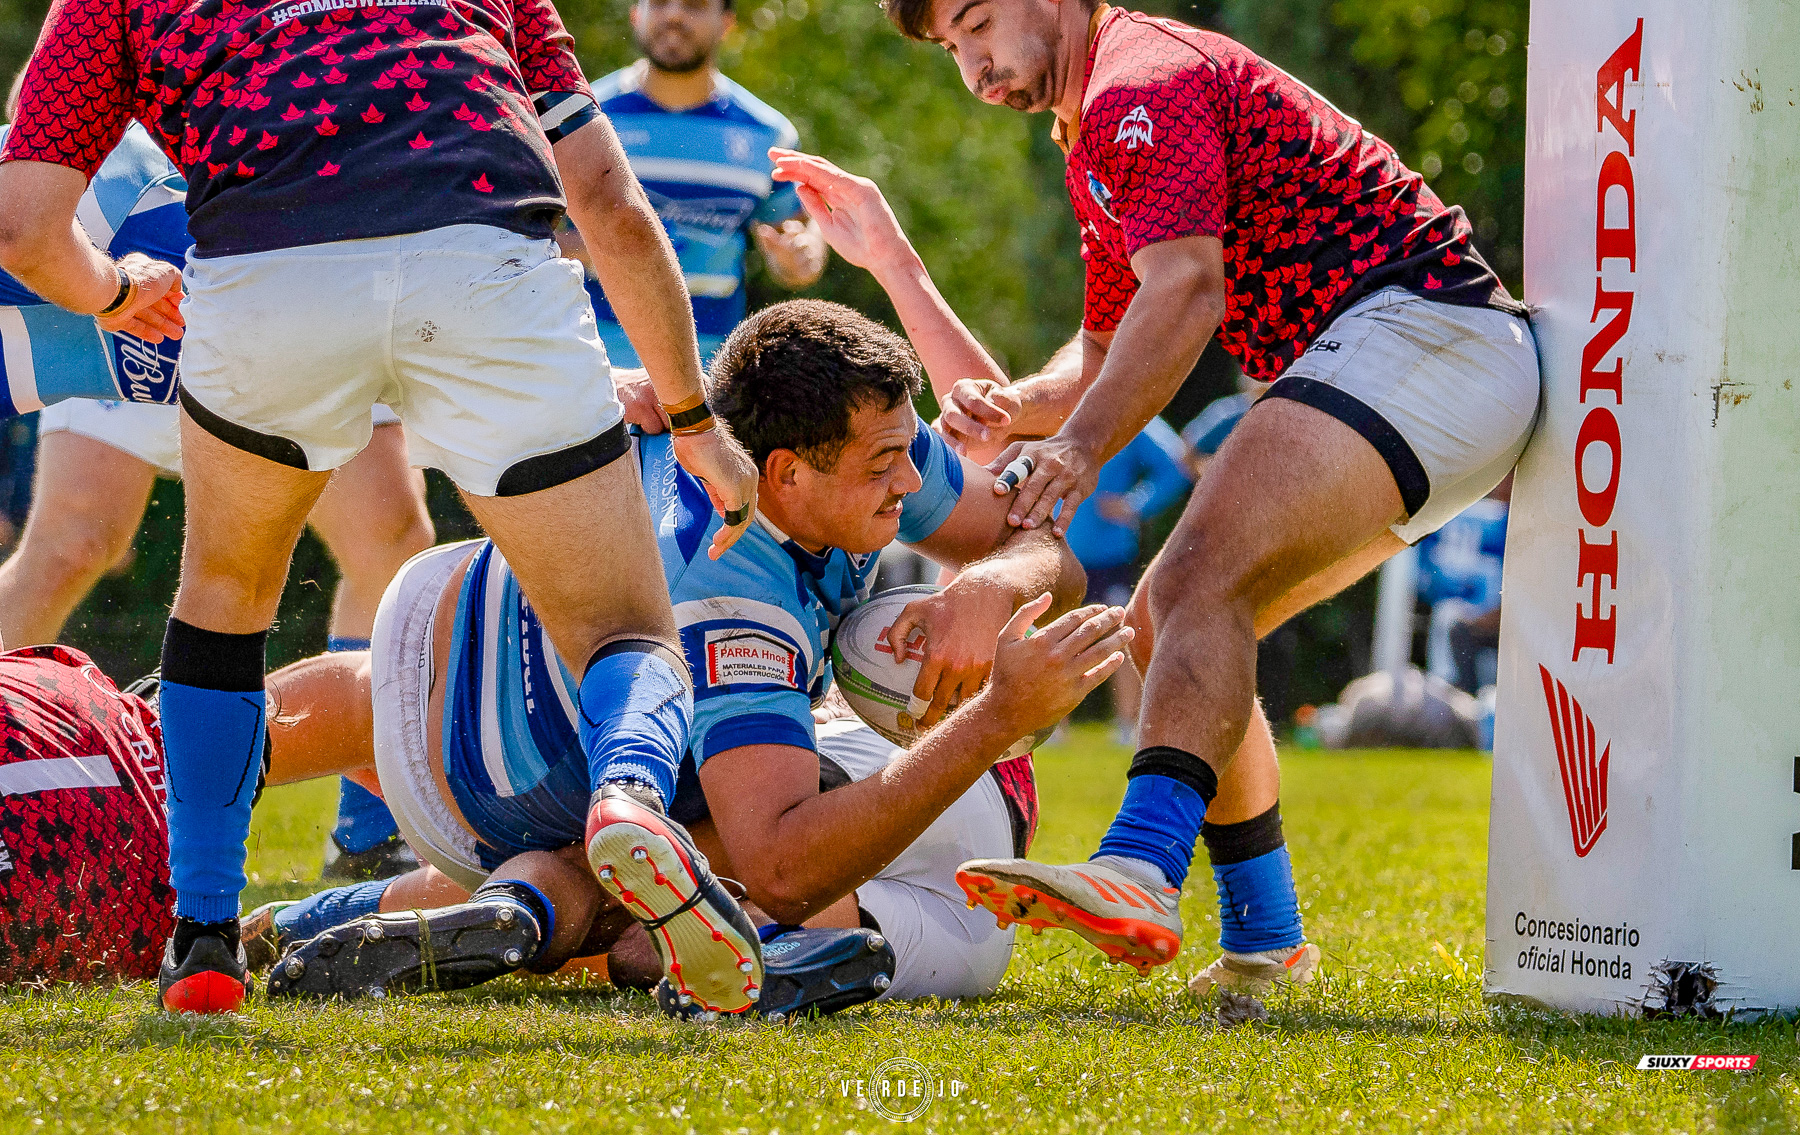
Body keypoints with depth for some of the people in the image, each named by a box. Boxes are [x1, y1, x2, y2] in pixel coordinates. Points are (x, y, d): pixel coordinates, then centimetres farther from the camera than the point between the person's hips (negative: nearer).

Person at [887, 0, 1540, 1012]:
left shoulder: (1140, 81, -9)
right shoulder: (1098, 139, 25)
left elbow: (1186, 289, -25)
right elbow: (1109, 357, 28)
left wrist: (1083, 447, -36)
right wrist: (1017, 410, 5)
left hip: (1419, 322, -11)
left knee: (1201, 587, -28)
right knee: (1160, 630, 12)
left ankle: (1140, 873, -49)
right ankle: (1263, 942, 13)